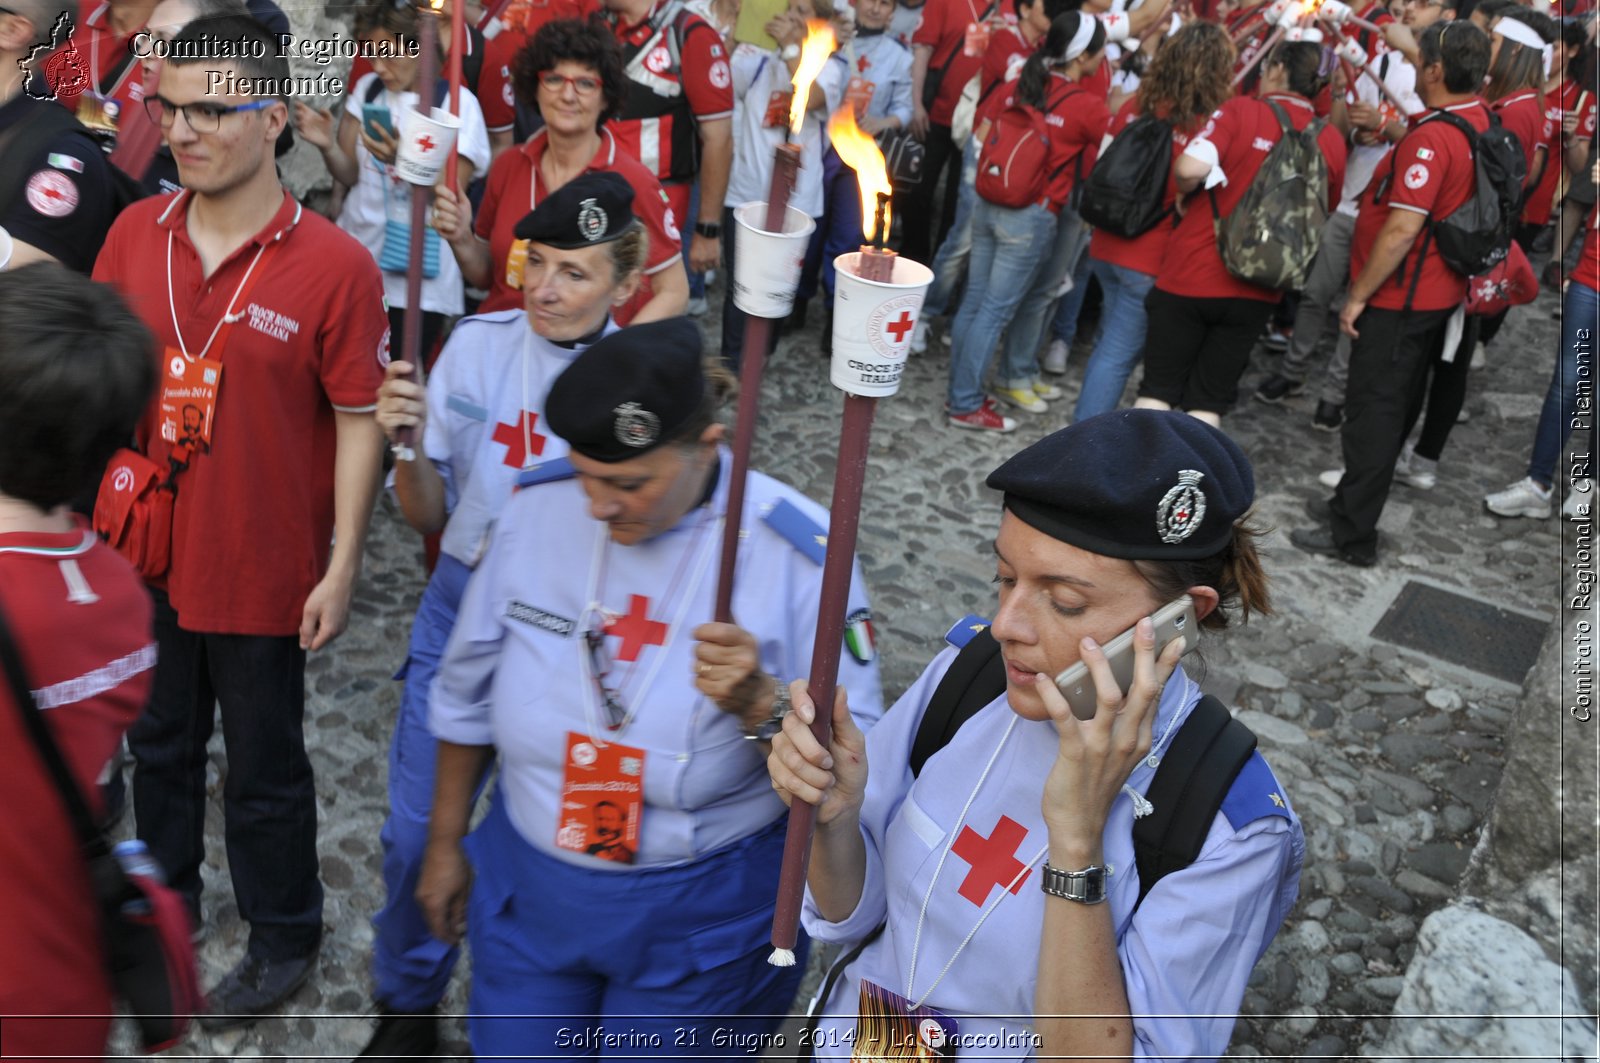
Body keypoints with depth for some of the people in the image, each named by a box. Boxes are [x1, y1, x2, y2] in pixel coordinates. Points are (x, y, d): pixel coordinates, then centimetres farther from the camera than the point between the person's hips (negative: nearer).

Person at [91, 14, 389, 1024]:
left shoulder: (335, 266, -17)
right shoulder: (133, 234, -2)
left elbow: (358, 421, -14)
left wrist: (341, 566, -13)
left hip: (263, 570, -5)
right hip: (145, 552, 5)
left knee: (265, 769, 12)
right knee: (159, 743, 24)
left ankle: (285, 936, 36)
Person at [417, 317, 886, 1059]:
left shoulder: (797, 552, -20)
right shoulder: (536, 512, -9)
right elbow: (468, 695, 5)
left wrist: (759, 705, -34)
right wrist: (445, 844, 13)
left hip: (701, 915, -3)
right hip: (526, 890, 3)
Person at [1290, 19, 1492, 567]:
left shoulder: (1432, 138, -24)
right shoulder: (1481, 121, 4)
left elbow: (1403, 229, -27)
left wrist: (1358, 295, -20)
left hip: (1398, 298, -10)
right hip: (1438, 295, 10)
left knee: (1373, 413, -3)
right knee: (1398, 407, 18)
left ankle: (1352, 536, 5)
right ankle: (1354, 504, 32)